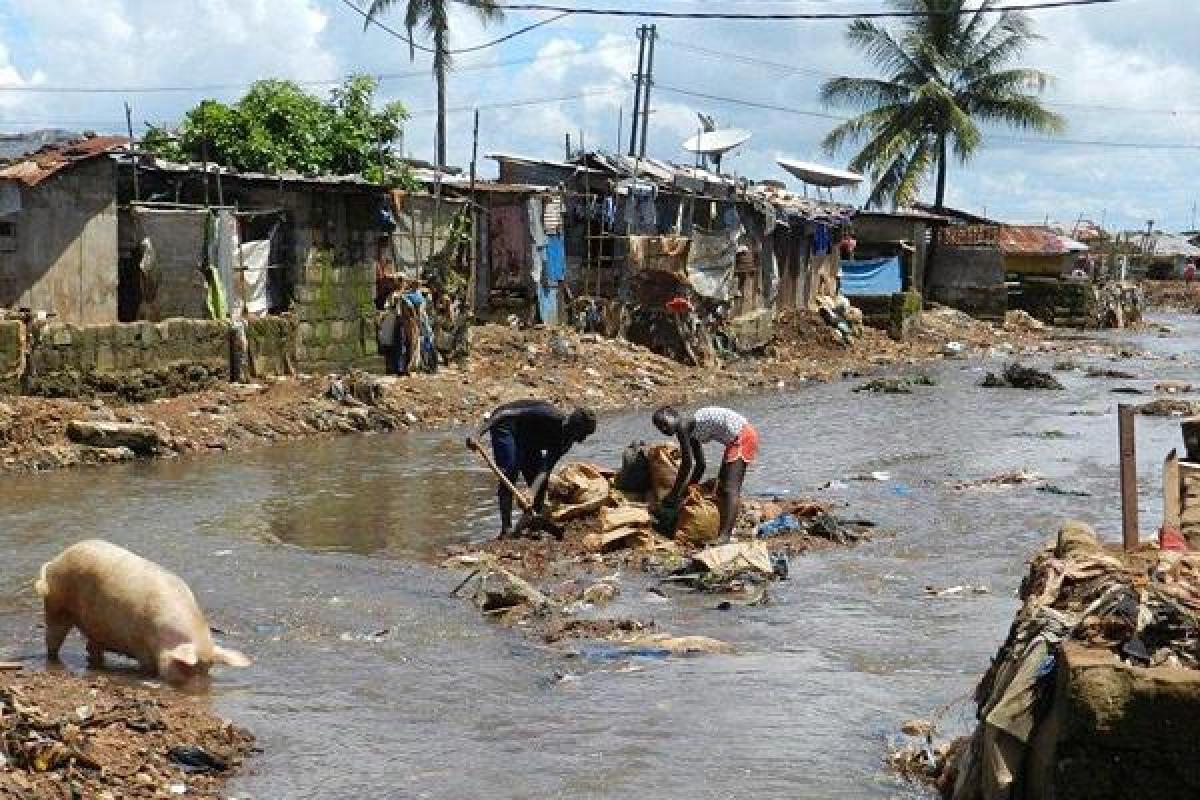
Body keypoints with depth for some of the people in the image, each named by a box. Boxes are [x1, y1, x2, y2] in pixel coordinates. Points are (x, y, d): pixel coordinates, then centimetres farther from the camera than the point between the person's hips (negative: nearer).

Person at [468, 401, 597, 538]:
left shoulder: (565, 442, -14)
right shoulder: (550, 416, -35)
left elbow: (545, 470, -23)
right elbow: (505, 413, -35)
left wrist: (531, 494, -40)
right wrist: (477, 435, -39)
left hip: (527, 438, 7)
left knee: (541, 482, -3)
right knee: (510, 472, -22)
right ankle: (506, 529, -23)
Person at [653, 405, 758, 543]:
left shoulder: (683, 425, -10)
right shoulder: (691, 431, 17)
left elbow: (688, 464, -12)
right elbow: (700, 466, 23)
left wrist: (674, 495, -7)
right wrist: (685, 492, 23)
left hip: (741, 436, -10)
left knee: (730, 488, -18)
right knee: (722, 487, 13)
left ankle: (724, 535, -26)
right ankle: (723, 533, 12)